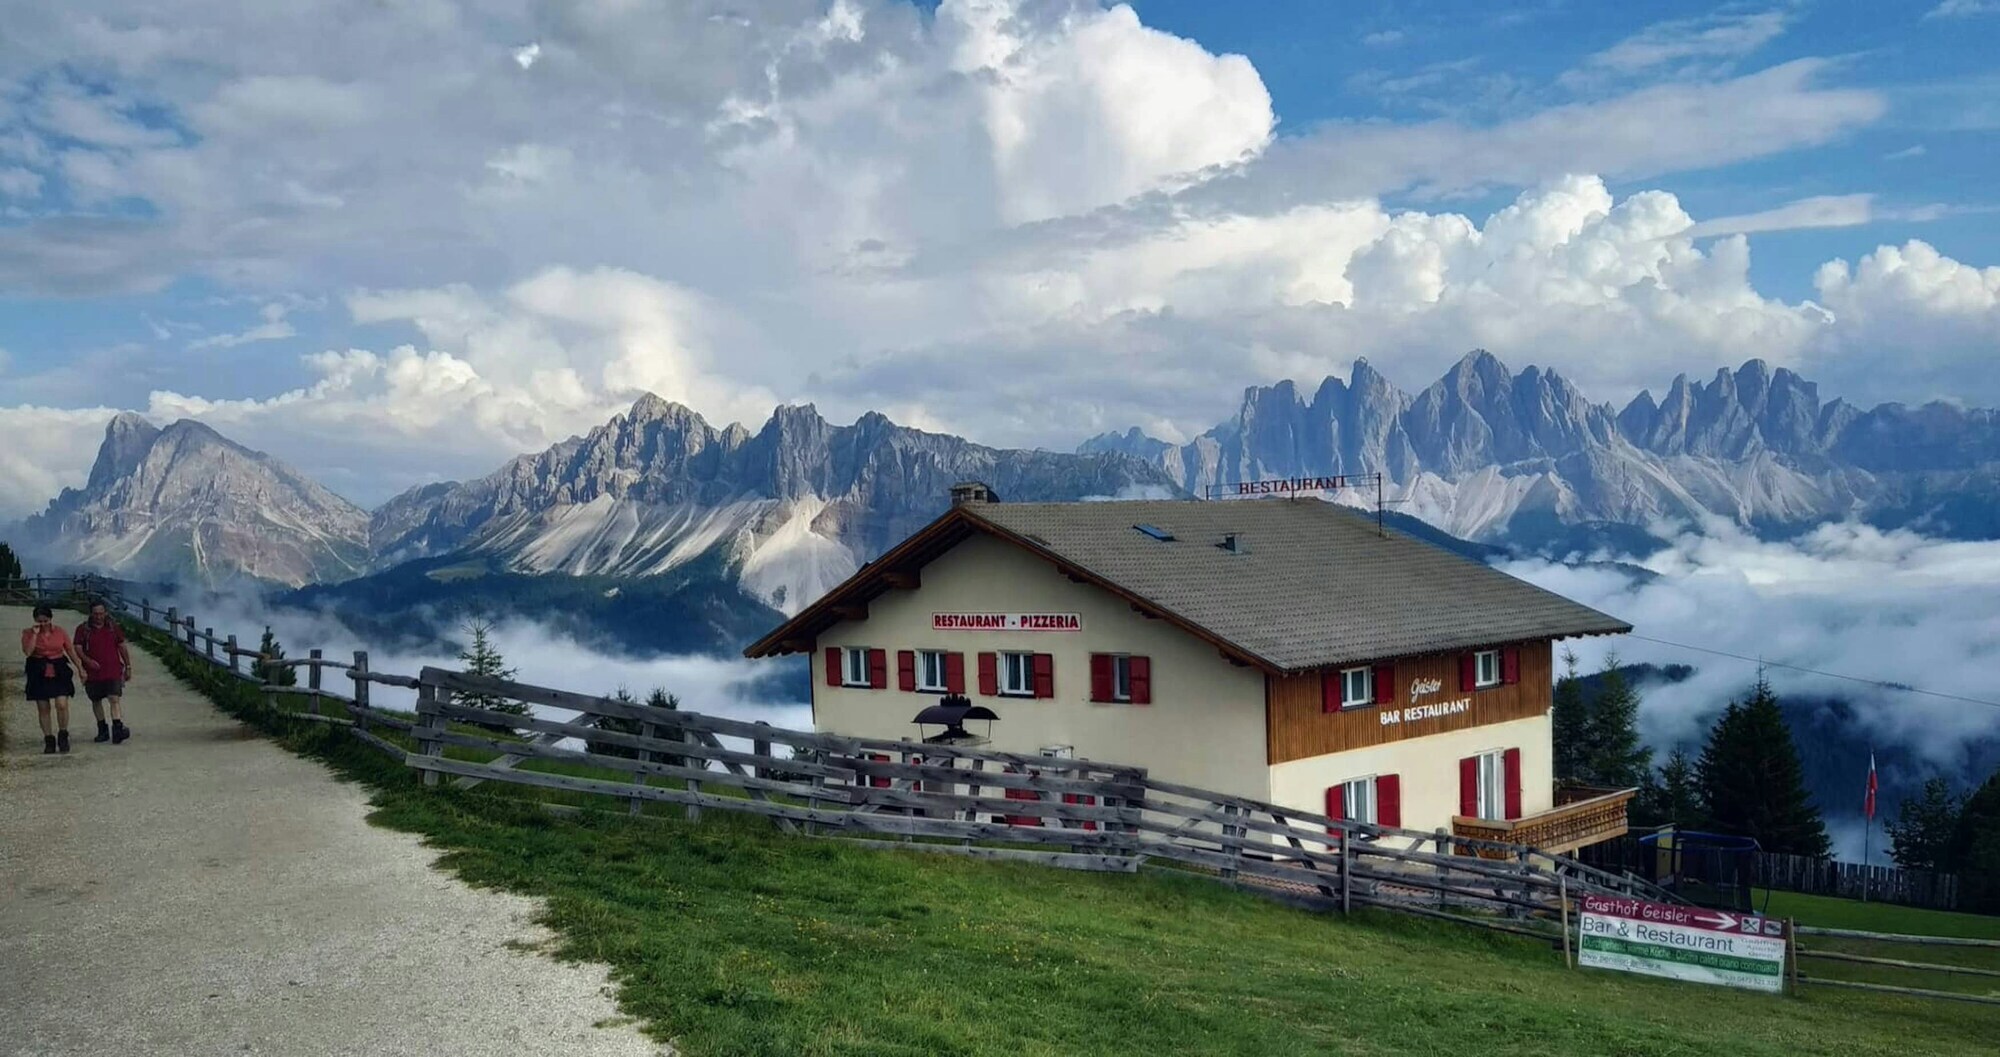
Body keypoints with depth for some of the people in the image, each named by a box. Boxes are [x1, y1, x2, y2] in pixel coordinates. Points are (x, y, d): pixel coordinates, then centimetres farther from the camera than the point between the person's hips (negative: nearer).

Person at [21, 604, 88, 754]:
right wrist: (35, 634, -15)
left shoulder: (60, 632, 3)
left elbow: (71, 651, 8)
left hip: (59, 673, 0)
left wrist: (81, 668, 4)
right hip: (39, 674, 0)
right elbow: (28, 651, -14)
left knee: (62, 704, -13)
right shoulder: (28, 633, 1)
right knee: (43, 708, 4)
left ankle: (63, 736, 5)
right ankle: (49, 740, 13)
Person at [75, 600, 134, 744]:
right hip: (92, 672, 1)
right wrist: (87, 660, -22)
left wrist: (128, 667, 10)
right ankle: (102, 730, 24)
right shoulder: (83, 629, 2)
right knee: (96, 701, 11)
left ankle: (117, 728, -21)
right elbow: (78, 649, -3)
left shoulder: (113, 627, 6)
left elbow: (122, 647, 12)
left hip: (113, 672, -1)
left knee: (114, 699, -14)